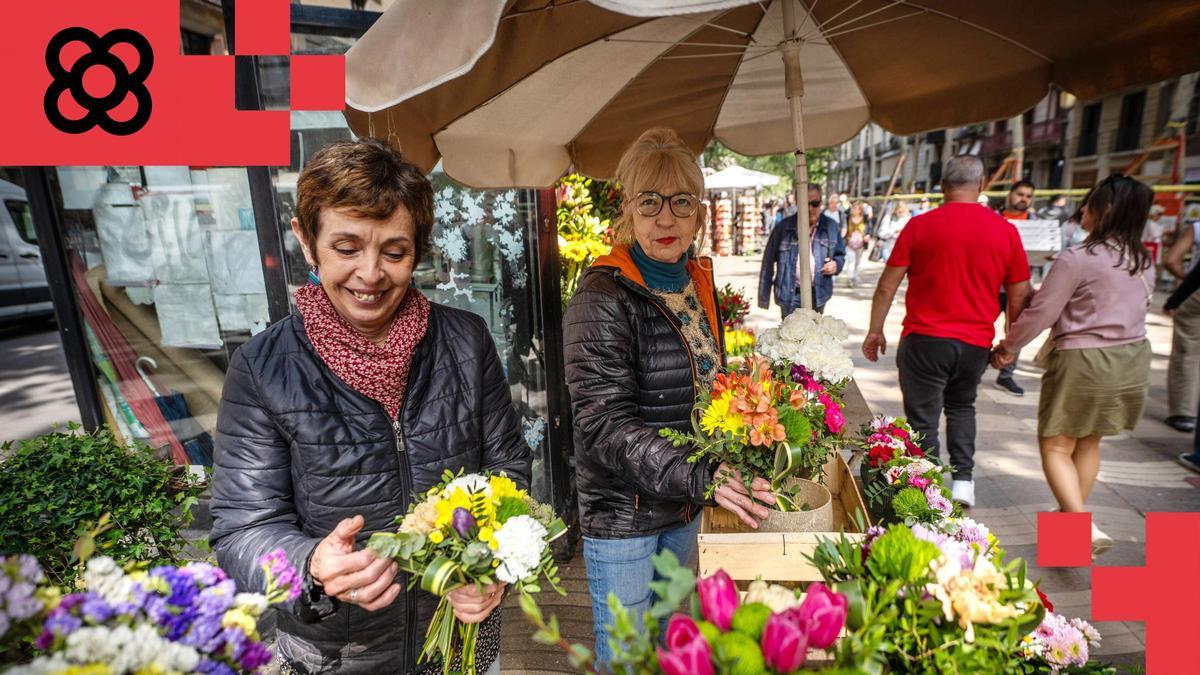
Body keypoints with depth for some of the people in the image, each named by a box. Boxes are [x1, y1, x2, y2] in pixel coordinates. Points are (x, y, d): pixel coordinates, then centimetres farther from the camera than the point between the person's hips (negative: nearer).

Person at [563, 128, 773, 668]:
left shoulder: (699, 284, 4)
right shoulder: (602, 299, -19)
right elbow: (606, 426, -25)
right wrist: (700, 477, -34)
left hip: (684, 507, 7)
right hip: (622, 515, -6)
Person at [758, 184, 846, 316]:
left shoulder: (832, 226, 1)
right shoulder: (784, 227, -7)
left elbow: (840, 254, 16)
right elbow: (769, 261, -4)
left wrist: (836, 264, -10)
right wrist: (764, 295, -5)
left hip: (818, 295, 3)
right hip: (790, 295, -3)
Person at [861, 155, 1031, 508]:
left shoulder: (921, 225, -7)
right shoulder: (1006, 231, 2)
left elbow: (888, 284, -6)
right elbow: (1020, 295, 7)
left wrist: (875, 330, 3)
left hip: (925, 338, -3)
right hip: (976, 341, 4)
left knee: (923, 418, 6)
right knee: (961, 407, 25)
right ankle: (963, 480, 19)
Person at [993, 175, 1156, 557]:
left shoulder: (1078, 259, -18)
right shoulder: (1144, 261, 6)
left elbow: (1041, 313, -16)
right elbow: (1136, 308, 15)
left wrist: (1008, 347, -3)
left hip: (1083, 361, -7)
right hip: (1133, 359, 8)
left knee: (1056, 445, 2)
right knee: (1089, 443, 20)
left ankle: (1083, 526, -11)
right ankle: (1071, 512, 34)